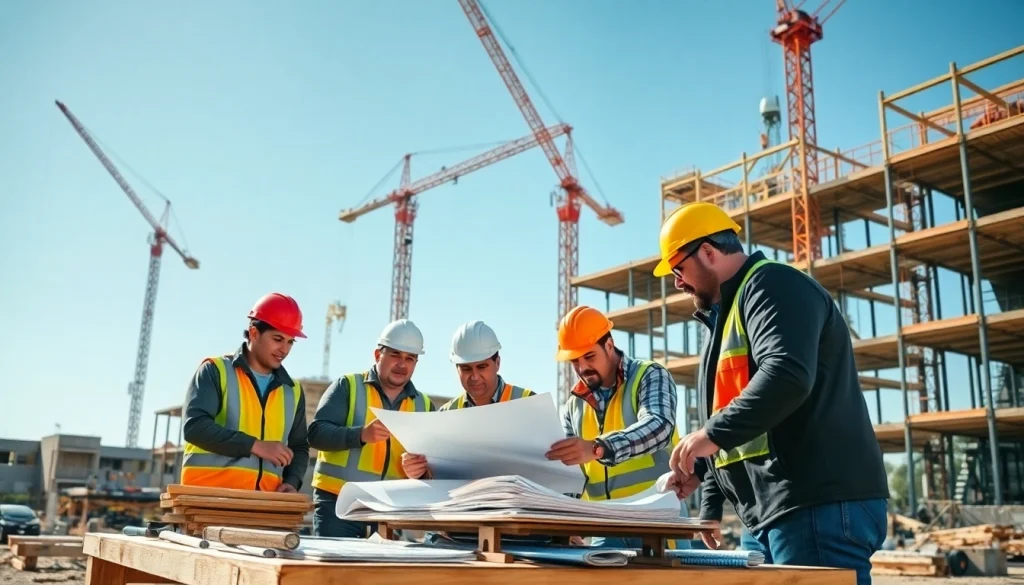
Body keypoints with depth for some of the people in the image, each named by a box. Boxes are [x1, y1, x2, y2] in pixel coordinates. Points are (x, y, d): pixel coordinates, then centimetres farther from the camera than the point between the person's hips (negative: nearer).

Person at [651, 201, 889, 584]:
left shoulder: (771, 287, -7)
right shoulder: (728, 314, 25)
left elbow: (786, 376, -26)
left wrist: (714, 434, -21)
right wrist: (699, 470, 21)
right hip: (768, 516, 10)